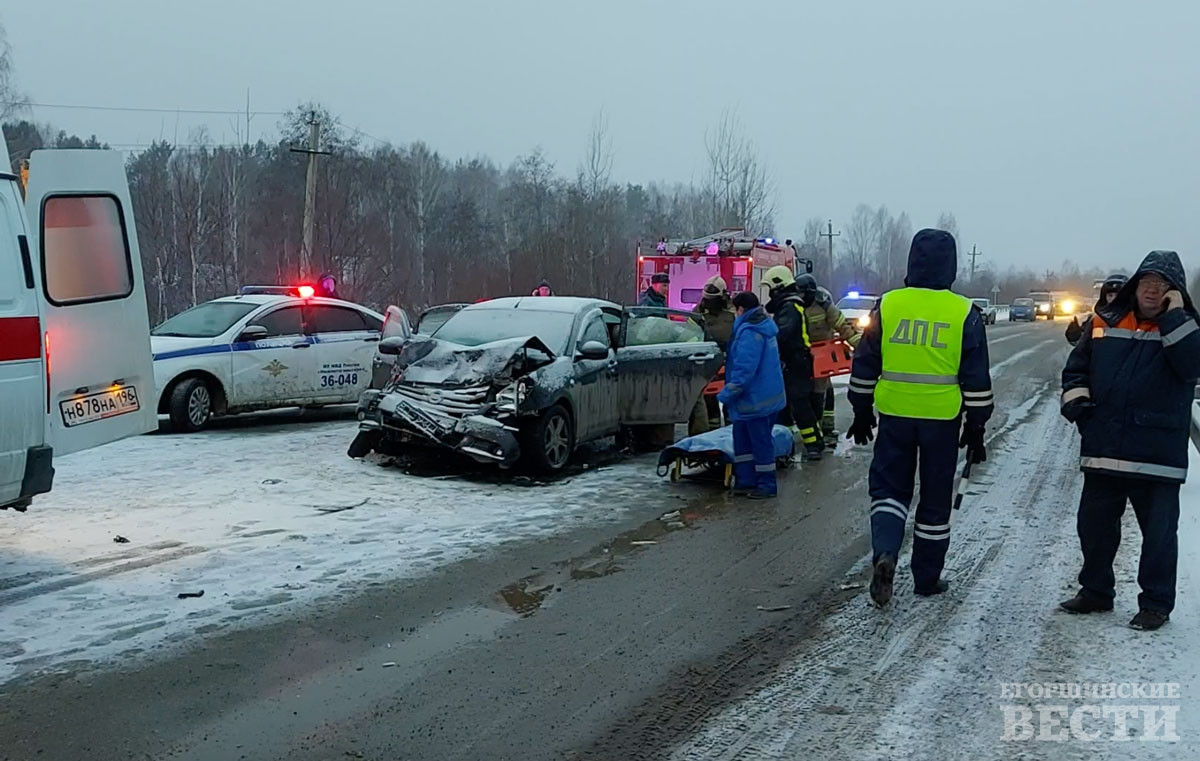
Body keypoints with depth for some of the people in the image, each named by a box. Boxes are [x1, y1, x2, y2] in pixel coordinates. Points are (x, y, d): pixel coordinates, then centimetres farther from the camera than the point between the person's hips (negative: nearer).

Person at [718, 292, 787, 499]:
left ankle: (767, 486, 8)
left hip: (756, 399, -10)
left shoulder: (749, 332, -20)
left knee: (760, 441, -1)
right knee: (742, 438, 16)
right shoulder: (765, 328, 12)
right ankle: (746, 481, 21)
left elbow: (744, 369, -25)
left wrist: (727, 394, -17)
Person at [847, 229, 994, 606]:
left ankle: (884, 552, -14)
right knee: (935, 500, 11)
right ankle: (927, 578, 20)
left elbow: (865, 365, 4)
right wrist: (976, 427, 6)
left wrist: (862, 413, 14)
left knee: (889, 487, 11)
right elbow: (976, 378, -2)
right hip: (942, 419, 0)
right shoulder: (964, 313, -4)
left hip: (894, 416, 1)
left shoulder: (887, 306, -1)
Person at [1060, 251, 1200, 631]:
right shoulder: (1106, 323, 8)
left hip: (1158, 455, -4)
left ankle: (1156, 603, 18)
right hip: (1103, 452, 4)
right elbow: (1076, 367, 16)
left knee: (1159, 533, 4)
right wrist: (1076, 398, -2)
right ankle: (1096, 590, 31)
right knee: (1094, 526, 14)